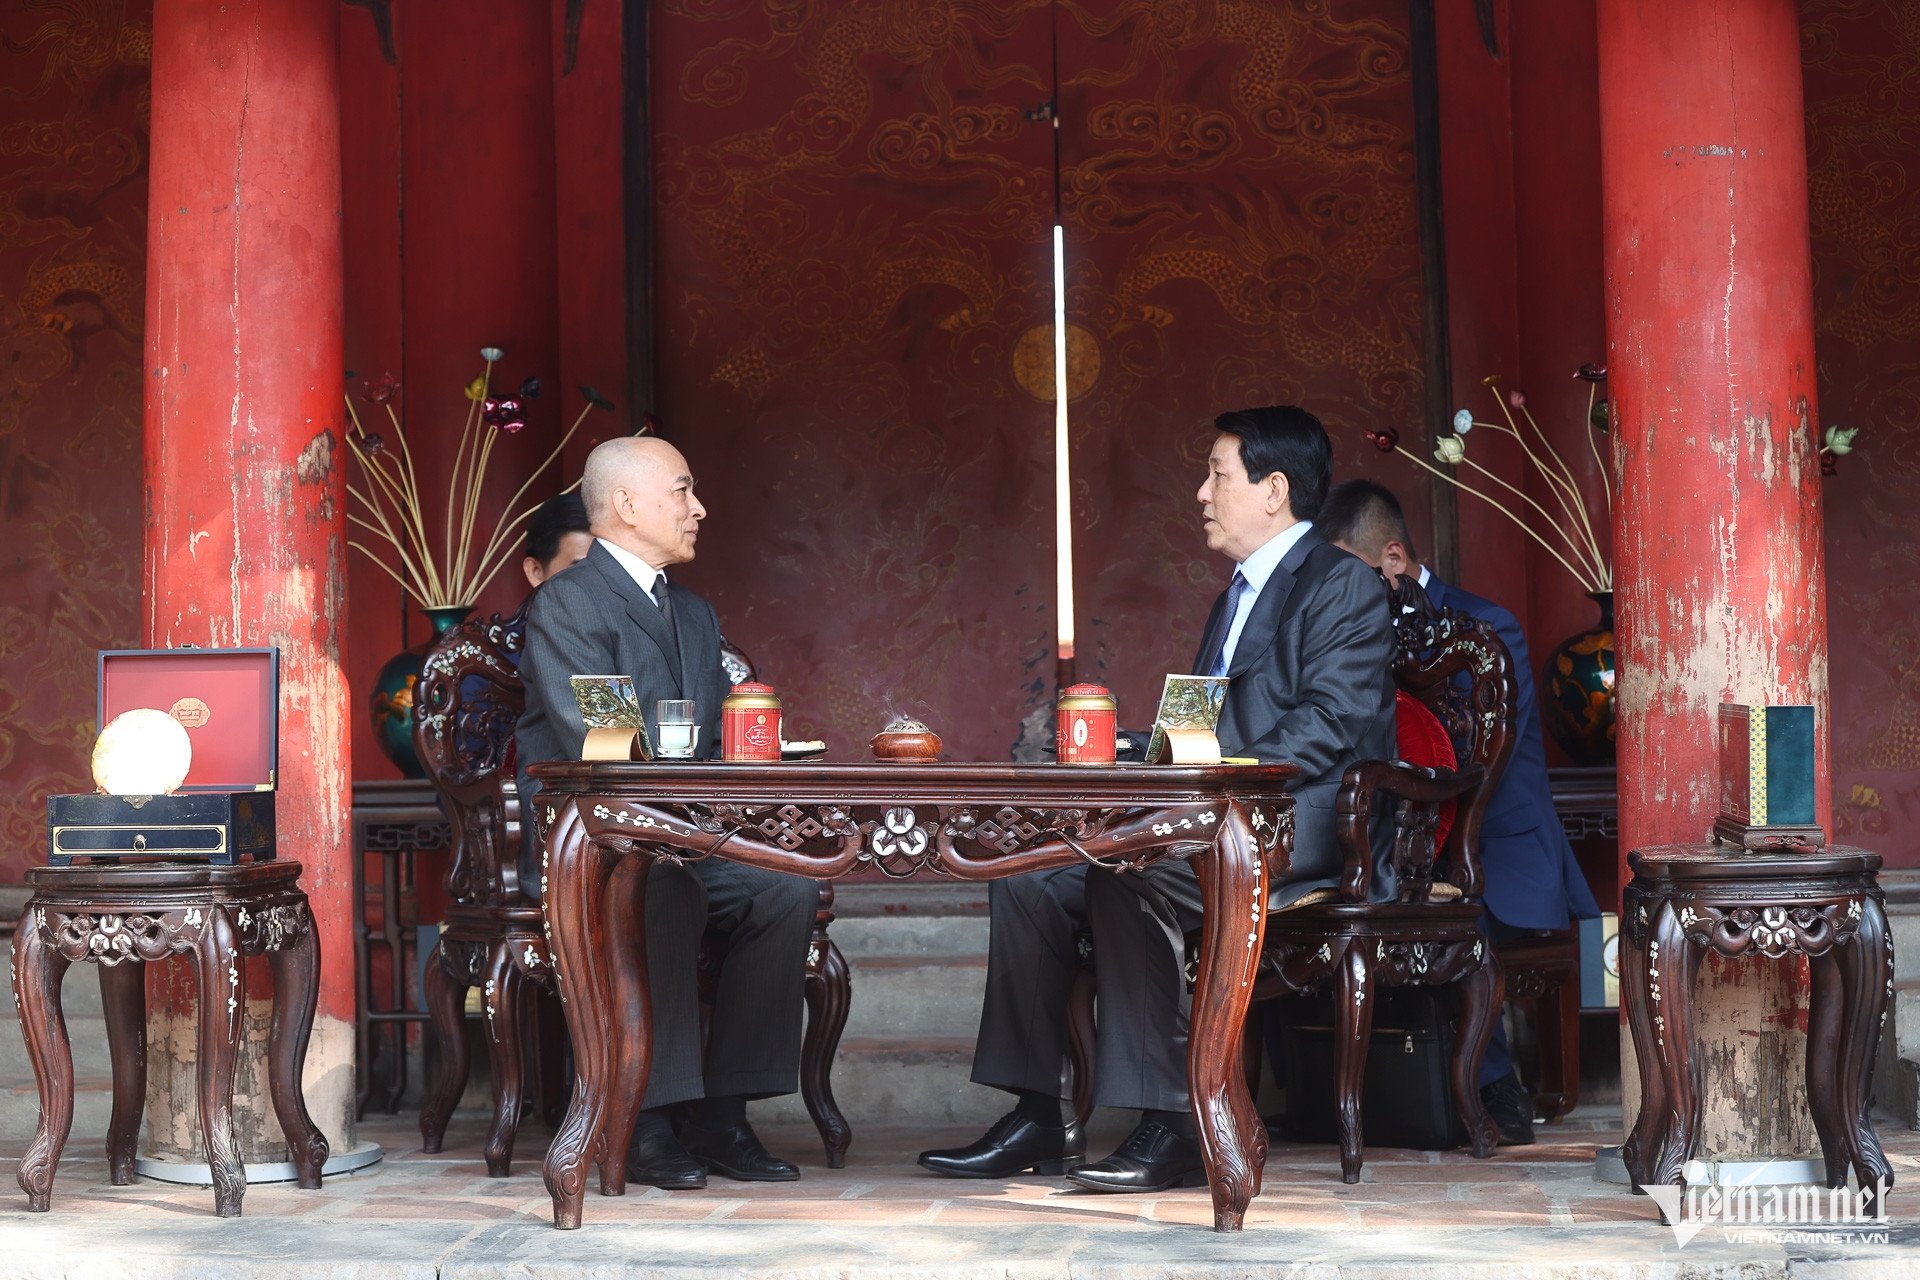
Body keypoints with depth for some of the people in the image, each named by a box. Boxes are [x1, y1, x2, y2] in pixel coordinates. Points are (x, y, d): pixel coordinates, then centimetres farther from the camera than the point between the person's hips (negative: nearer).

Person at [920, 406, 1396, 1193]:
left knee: (1131, 872, -34)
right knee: (1029, 876, -5)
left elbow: (1328, 725, -17)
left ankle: (1170, 1127, -28)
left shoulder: (1342, 586, -4)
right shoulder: (1241, 593, 26)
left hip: (1296, 833, -10)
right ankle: (1036, 1118, -4)